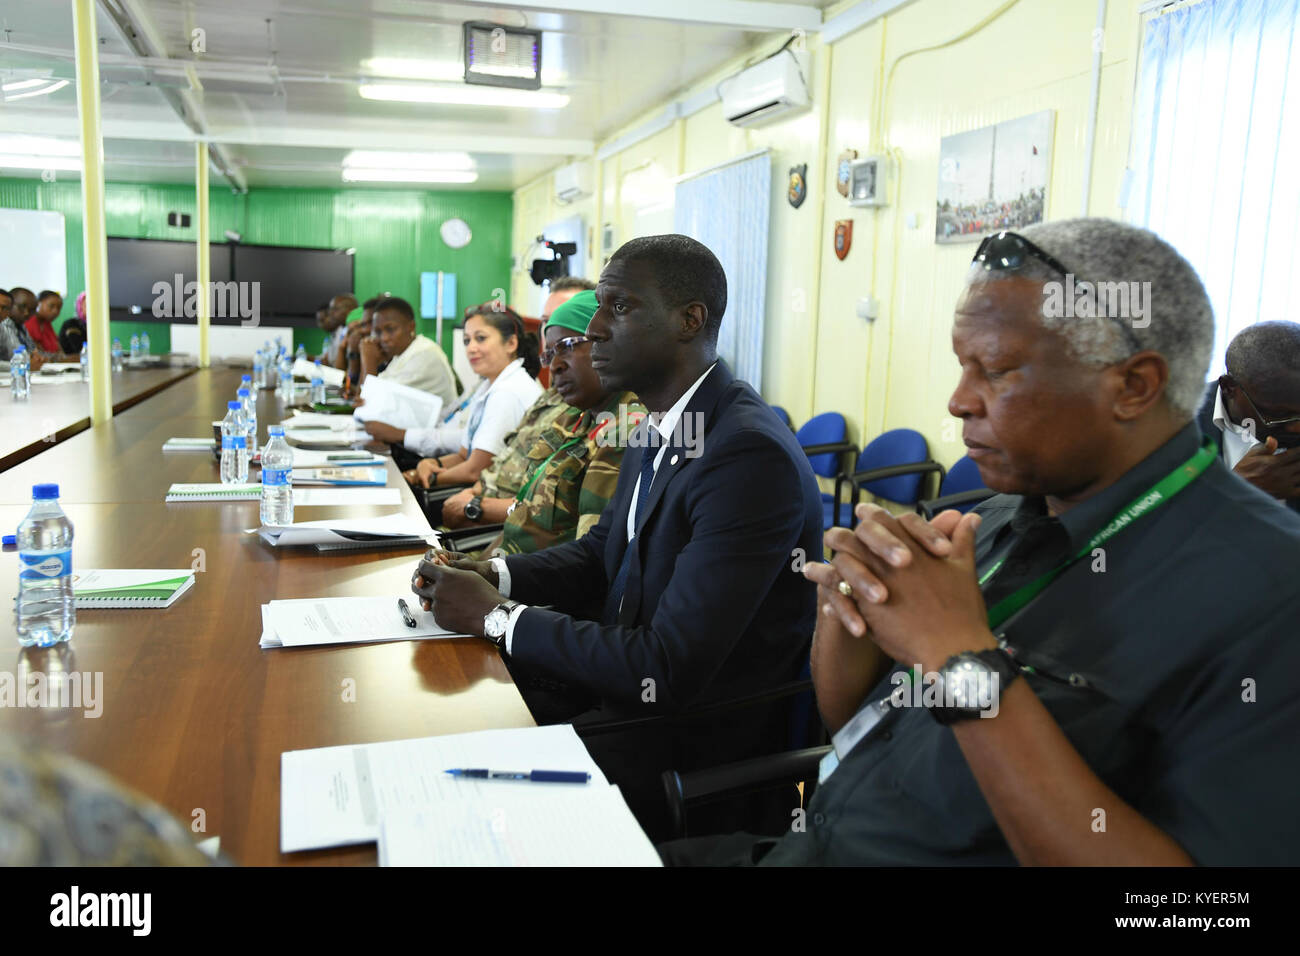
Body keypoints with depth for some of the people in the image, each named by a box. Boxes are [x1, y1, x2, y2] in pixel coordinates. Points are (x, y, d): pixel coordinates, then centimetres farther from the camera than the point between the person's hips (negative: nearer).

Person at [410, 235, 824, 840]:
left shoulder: (750, 455, -27)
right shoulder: (657, 429, 4)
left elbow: (669, 673, -28)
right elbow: (599, 551, 16)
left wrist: (497, 615, -19)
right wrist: (493, 575, -3)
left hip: (698, 732, -8)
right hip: (626, 675, 8)